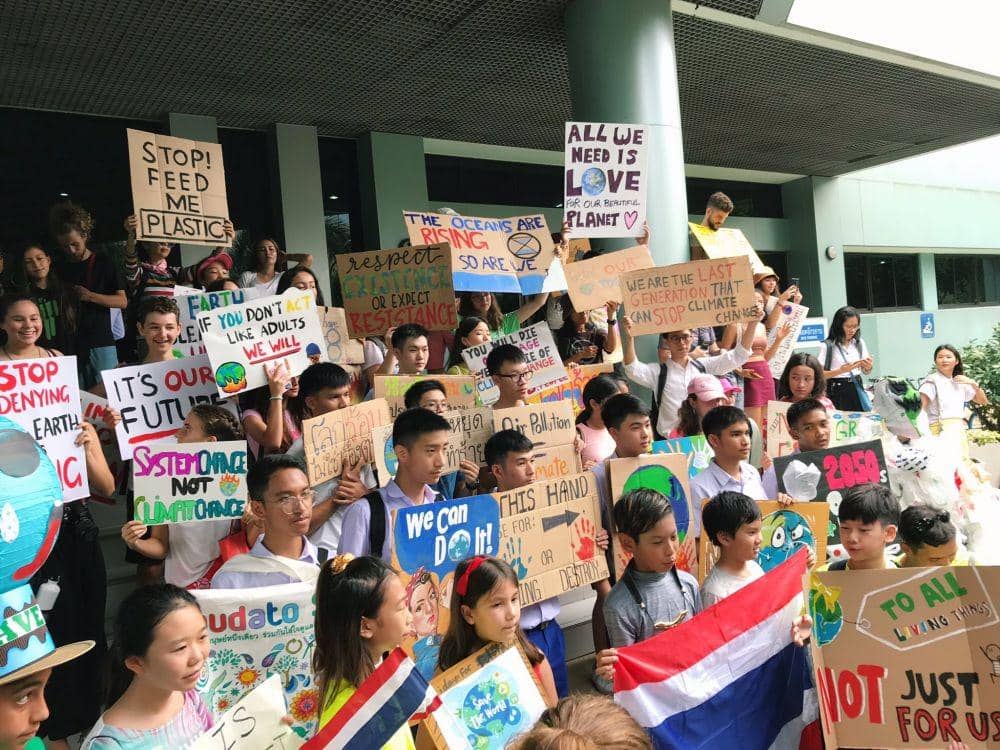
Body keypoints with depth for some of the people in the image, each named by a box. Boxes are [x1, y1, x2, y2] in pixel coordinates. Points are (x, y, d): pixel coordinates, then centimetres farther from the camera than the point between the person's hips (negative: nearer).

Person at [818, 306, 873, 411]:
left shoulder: (859, 343, 6)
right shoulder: (828, 346, -10)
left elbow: (866, 372, 13)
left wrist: (868, 367, -9)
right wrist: (840, 371, -23)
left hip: (856, 389, 4)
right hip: (837, 392, -4)